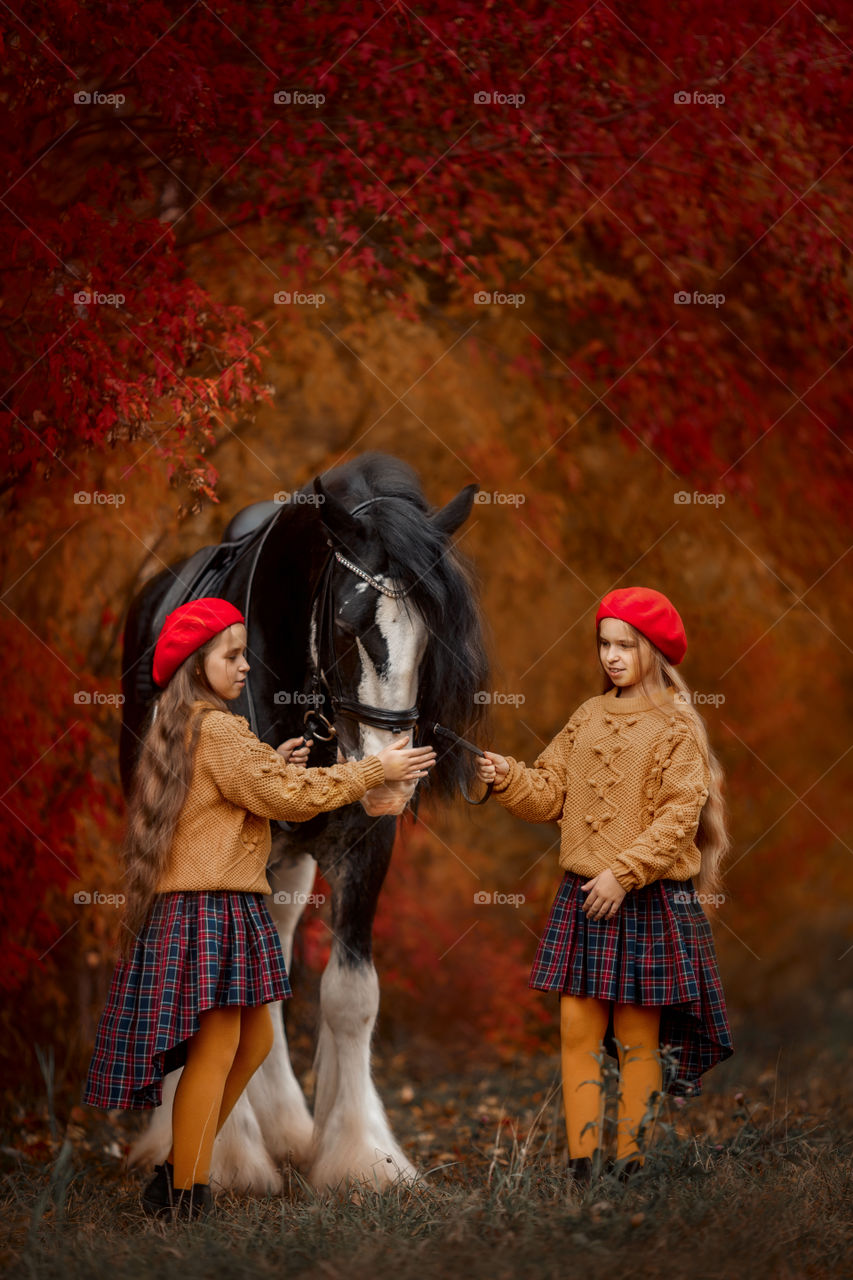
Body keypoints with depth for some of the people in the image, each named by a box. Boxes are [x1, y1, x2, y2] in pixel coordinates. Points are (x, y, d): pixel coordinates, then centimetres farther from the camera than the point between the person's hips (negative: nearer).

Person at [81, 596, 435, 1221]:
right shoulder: (216, 730, -13)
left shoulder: (183, 729, 17)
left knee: (254, 1042, 14)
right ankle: (186, 1200, -5)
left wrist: (273, 765, 10)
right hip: (210, 908, -10)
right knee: (217, 1048, -8)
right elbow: (286, 797, -15)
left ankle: (176, 1175, 18)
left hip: (221, 908, 10)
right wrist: (376, 769, -10)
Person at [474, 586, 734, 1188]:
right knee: (578, 1029, 2)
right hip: (582, 896, 5)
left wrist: (625, 872, -20)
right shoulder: (588, 717, 11)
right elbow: (551, 795, 11)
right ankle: (582, 1165, 8)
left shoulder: (675, 727, -5)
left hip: (647, 900, -5)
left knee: (637, 1037, 2)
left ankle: (630, 1166, 10)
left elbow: (680, 816, -13)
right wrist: (509, 778, -8)